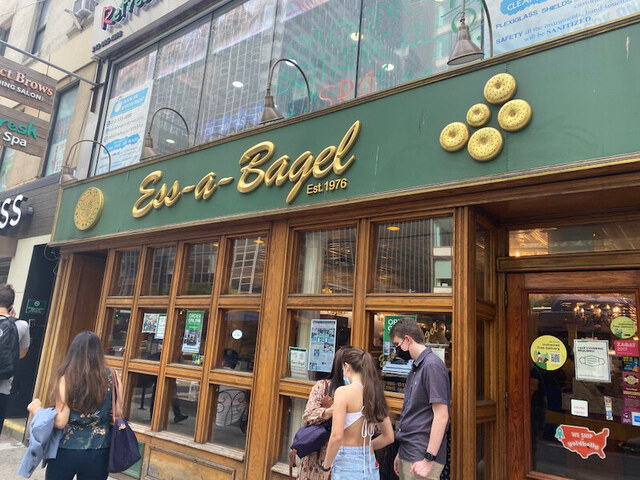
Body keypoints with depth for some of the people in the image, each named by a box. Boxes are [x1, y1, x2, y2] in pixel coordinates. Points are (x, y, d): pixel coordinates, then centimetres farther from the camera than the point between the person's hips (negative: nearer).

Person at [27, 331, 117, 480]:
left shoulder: (67, 379, -13)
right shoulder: (111, 376, -8)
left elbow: (60, 422, -13)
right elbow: (117, 413, -2)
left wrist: (37, 410, 4)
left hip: (67, 451, -1)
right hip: (99, 453, 2)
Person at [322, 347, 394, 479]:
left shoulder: (343, 392, -14)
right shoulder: (374, 392, 4)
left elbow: (336, 436, -20)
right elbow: (389, 437, 10)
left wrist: (326, 467, -7)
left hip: (347, 463, -6)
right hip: (370, 463, 6)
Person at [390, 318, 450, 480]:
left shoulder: (432, 365, -16)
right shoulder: (415, 368, 13)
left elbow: (441, 416, -20)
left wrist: (429, 459, -20)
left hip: (421, 459, -8)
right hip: (407, 456, 8)